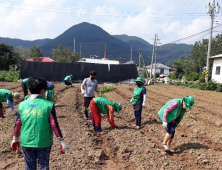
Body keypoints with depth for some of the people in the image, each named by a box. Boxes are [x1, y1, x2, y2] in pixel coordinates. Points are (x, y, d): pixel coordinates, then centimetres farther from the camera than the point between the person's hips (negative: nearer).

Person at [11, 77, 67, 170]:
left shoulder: (22, 105, -2)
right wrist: (61, 141, -4)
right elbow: (54, 124, -12)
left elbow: (17, 124, 4)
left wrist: (15, 139, 18)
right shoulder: (48, 105, -11)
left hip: (26, 143, 3)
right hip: (43, 143, -3)